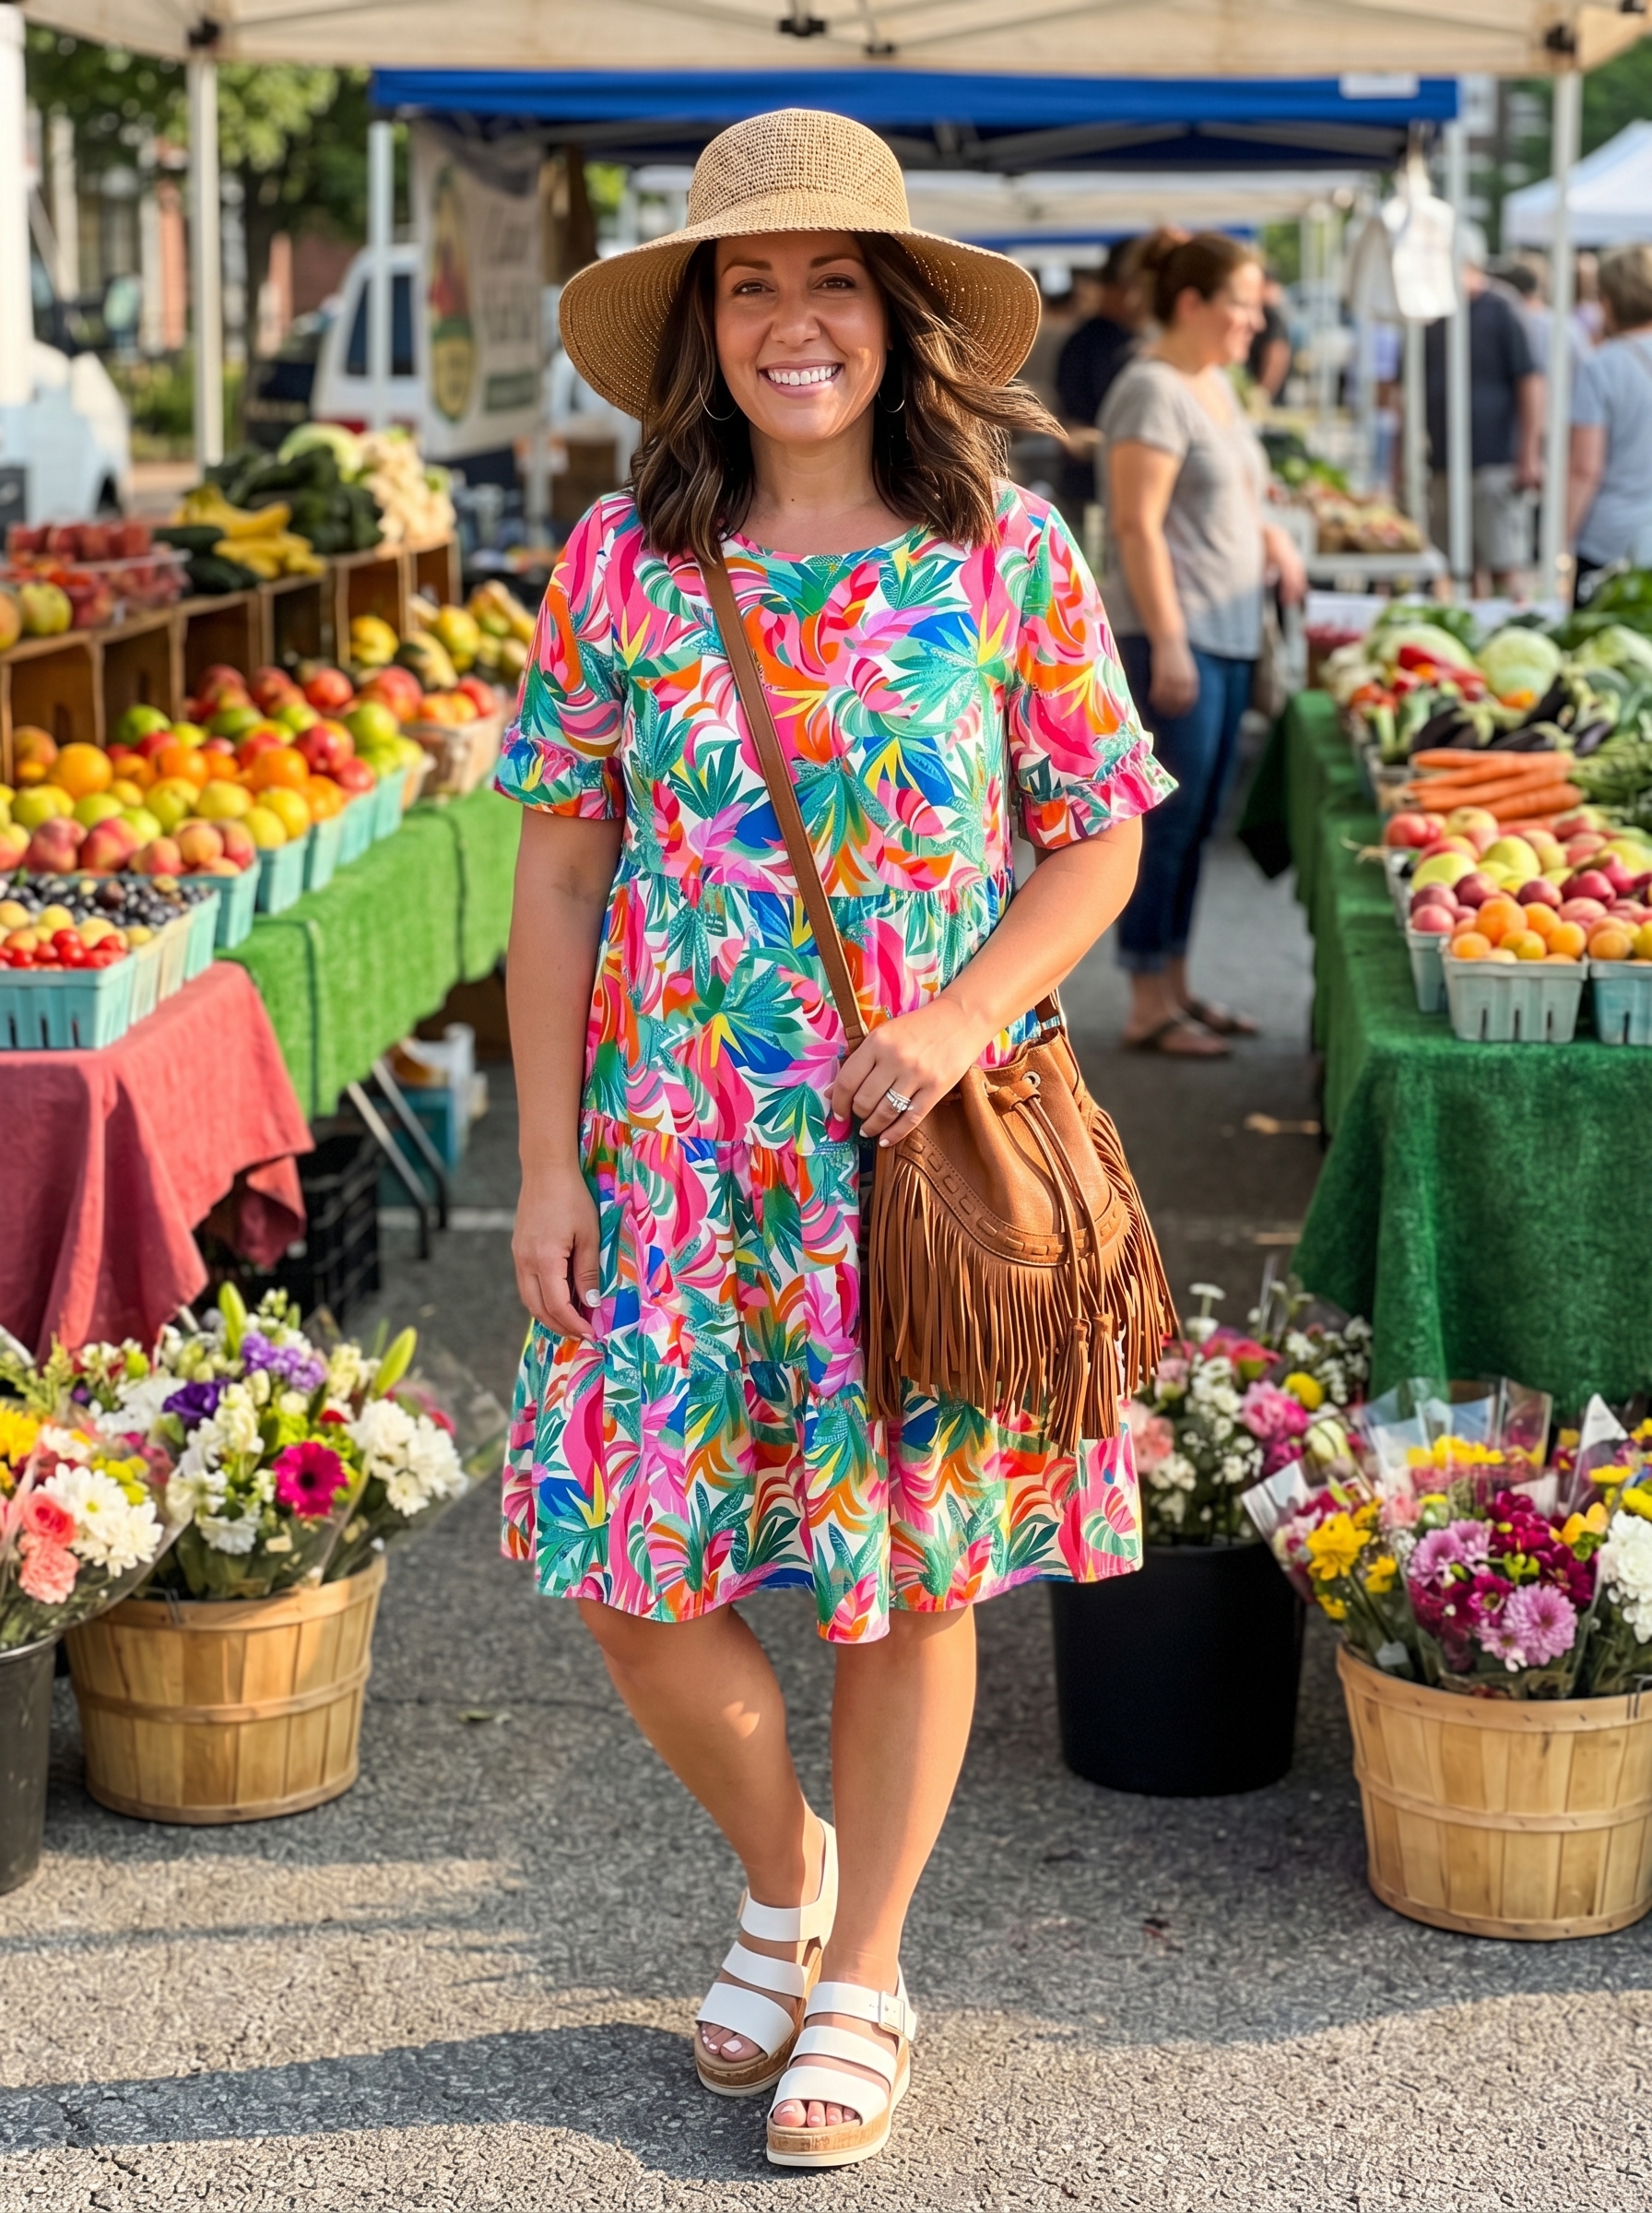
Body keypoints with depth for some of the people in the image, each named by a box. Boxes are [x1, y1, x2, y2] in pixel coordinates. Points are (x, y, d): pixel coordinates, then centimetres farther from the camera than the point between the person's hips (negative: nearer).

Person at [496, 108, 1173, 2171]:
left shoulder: (1007, 554, -3)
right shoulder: (622, 558, 0)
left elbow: (1098, 839, 1)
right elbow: (561, 864, 3)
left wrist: (964, 1017, -16)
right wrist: (548, 1159, -1)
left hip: (929, 1149, -1)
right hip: (678, 1148, 1)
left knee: (912, 1572, 7)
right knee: (624, 1567, 1)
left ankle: (863, 1971, 28)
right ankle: (780, 1870, 31)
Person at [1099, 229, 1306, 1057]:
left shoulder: (1214, 383, 15)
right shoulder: (1153, 392, -13)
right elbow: (1138, 525, -19)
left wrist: (1269, 534, 10)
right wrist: (1168, 644, -22)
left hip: (1227, 632, 9)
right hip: (1173, 637, -9)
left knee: (1194, 823, 13)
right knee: (1168, 820, -5)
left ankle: (1174, 986, 21)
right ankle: (1149, 1006, 1)